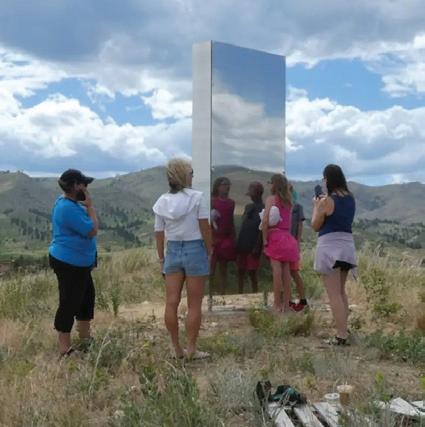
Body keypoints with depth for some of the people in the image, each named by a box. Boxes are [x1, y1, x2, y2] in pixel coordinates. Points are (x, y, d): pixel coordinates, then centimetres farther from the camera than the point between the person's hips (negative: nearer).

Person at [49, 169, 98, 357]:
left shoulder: (67, 203, 9)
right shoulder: (69, 208, -26)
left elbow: (82, 228, 17)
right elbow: (92, 231, -22)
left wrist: (86, 206, 6)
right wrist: (90, 205, -17)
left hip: (77, 262, 11)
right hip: (69, 263, -11)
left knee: (86, 296, 20)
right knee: (69, 303, -2)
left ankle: (85, 338, 35)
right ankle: (65, 349, 8)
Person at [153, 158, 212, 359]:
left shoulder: (162, 201, 3)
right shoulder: (197, 197, -9)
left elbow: (159, 233, 5)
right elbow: (205, 229, -10)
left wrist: (161, 258, 14)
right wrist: (210, 252, 1)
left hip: (172, 251, 4)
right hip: (194, 250, -4)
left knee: (171, 303, 9)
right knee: (194, 305, 5)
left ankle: (177, 349, 16)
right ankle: (191, 349, 10)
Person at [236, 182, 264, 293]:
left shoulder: (263, 209, -7)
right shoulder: (248, 206, 15)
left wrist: (257, 246, -18)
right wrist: (238, 243, 13)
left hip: (253, 246, -7)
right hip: (242, 245, 7)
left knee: (252, 272, -4)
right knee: (240, 271, 10)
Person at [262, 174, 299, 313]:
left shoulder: (271, 199, -4)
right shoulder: (288, 201, 14)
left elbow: (265, 220, -13)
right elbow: (289, 221, 8)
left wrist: (264, 239, -9)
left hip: (275, 235, -6)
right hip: (287, 237, 6)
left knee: (277, 270, -7)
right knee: (286, 271, 6)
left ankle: (277, 305, -7)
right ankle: (286, 304, 10)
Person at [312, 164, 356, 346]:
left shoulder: (326, 201, -12)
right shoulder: (351, 199, 7)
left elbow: (315, 226, -3)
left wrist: (316, 206, 9)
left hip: (330, 246, -7)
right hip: (347, 245, 7)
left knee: (334, 294, -4)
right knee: (341, 292, 21)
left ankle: (341, 335, -7)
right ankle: (343, 330, 26)